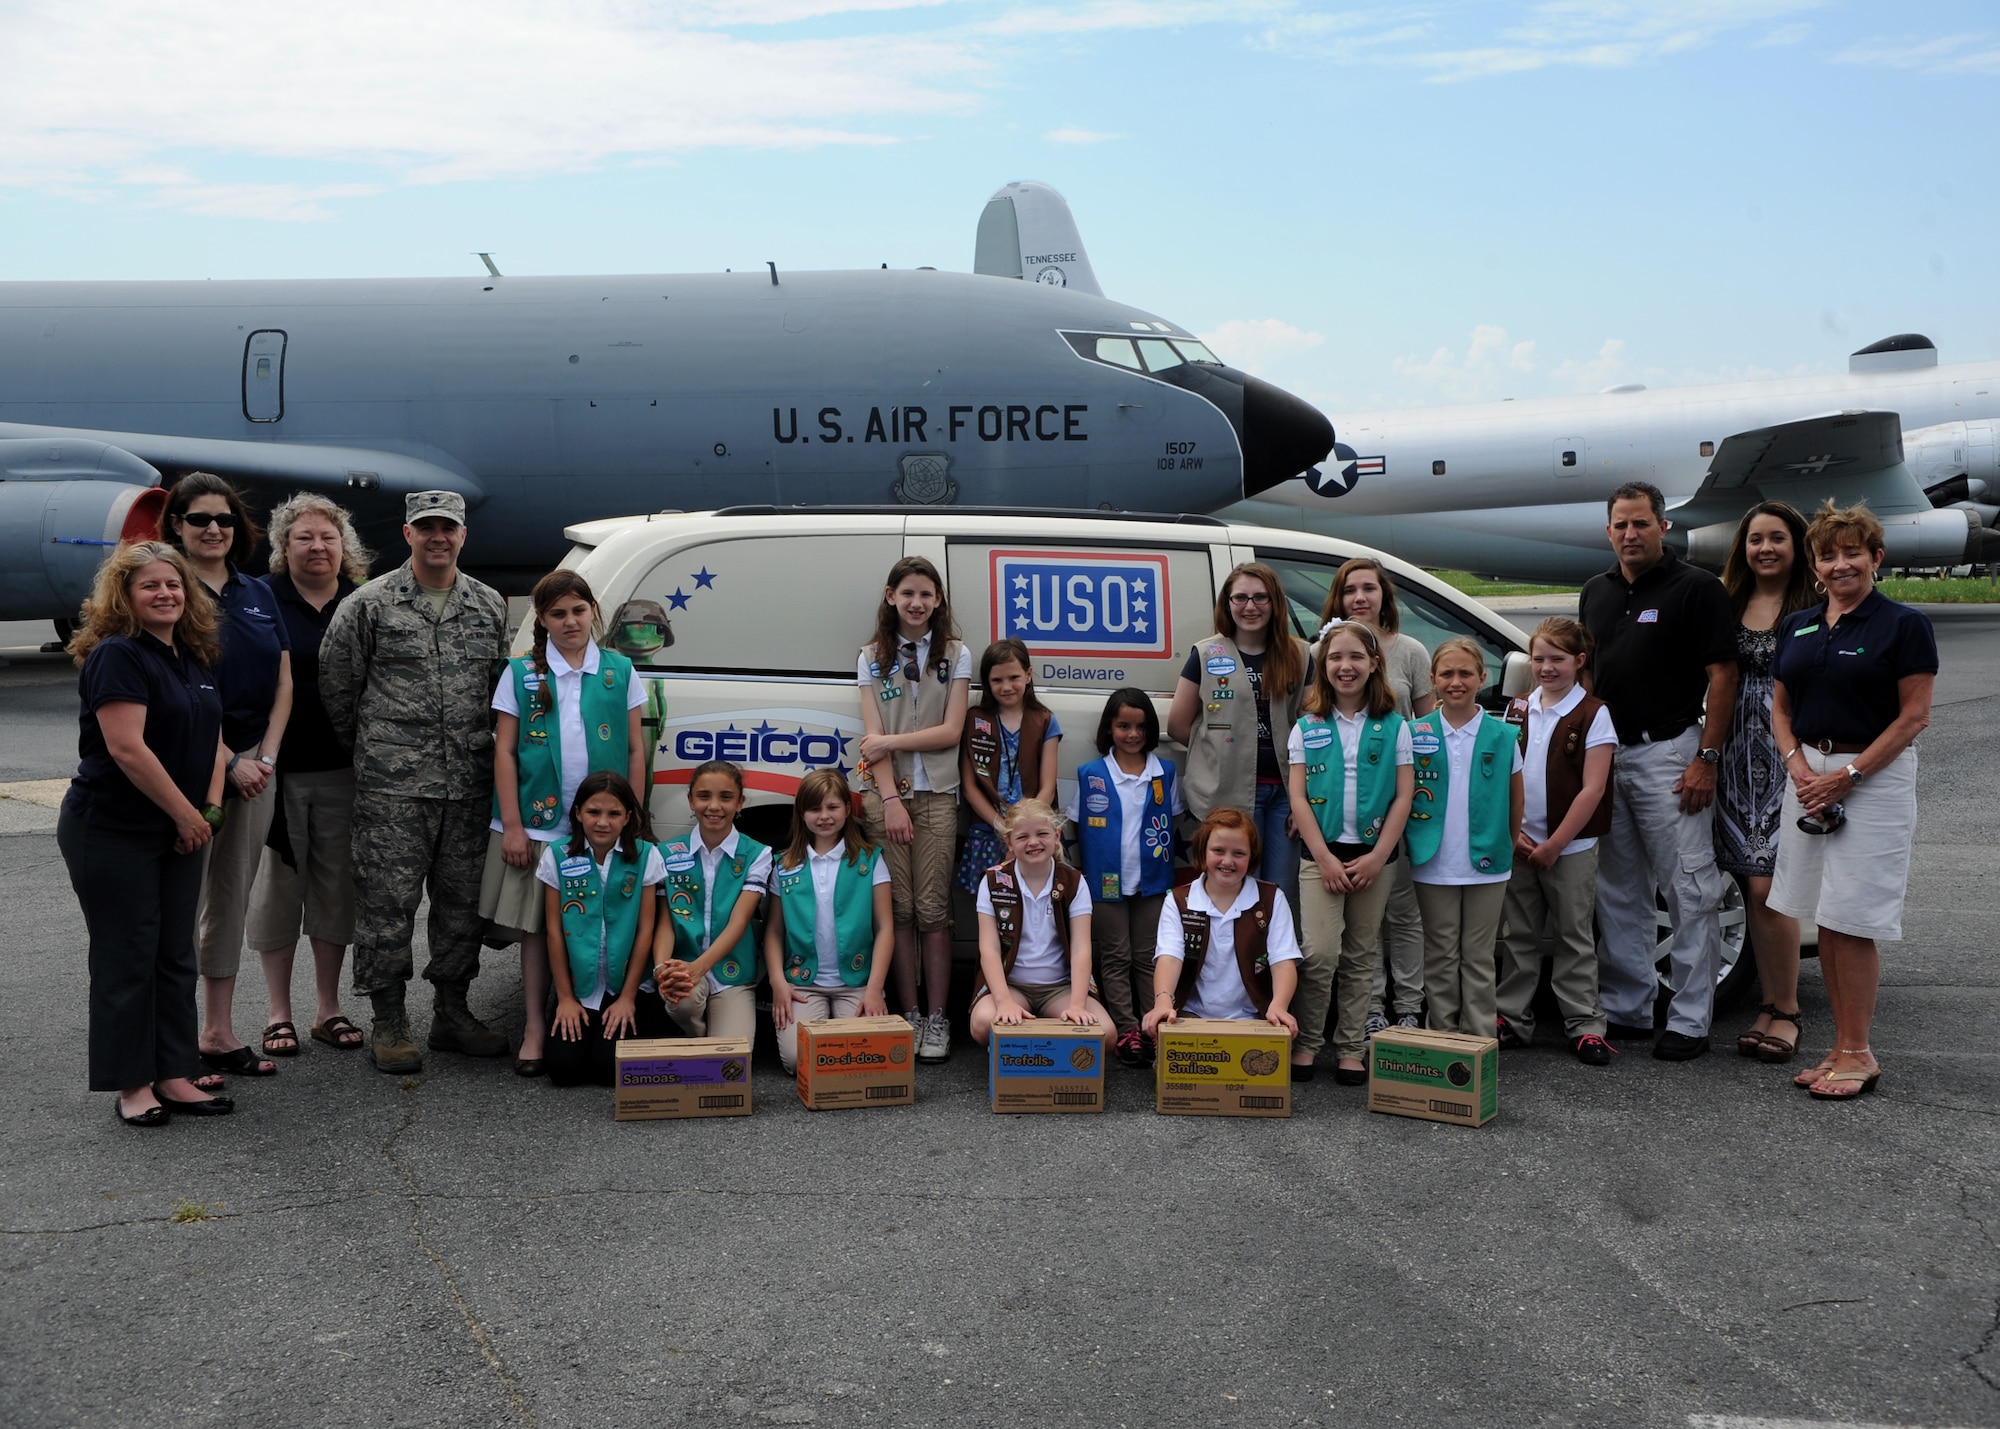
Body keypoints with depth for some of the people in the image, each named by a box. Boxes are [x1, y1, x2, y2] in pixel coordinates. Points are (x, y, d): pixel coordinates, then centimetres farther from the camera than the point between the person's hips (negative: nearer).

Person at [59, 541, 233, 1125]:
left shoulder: (195, 659, 11)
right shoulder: (117, 656, -14)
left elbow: (213, 737, 13)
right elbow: (128, 749, -21)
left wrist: (210, 809, -1)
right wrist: (186, 814, -15)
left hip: (177, 834, 8)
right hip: (111, 833, -8)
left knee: (176, 956, 9)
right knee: (128, 957, 0)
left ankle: (172, 1076, 17)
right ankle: (131, 1085, 10)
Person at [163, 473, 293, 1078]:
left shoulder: (258, 594, 12)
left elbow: (282, 682, 11)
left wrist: (266, 756, -1)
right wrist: (229, 763, -13)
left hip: (254, 763, 6)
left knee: (231, 900, 11)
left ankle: (219, 1033, 19)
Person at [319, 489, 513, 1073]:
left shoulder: (489, 605, 11)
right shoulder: (369, 604, -1)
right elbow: (336, 685, 4)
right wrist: (369, 747, 10)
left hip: (469, 782, 4)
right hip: (392, 785, -4)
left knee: (461, 899, 10)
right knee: (388, 900, -2)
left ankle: (452, 1013, 22)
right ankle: (389, 1024, 8)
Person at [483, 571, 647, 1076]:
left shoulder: (619, 671, 4)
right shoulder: (520, 674, 2)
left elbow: (635, 750, 7)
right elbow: (504, 751, 1)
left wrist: (633, 819, 2)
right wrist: (511, 825, -5)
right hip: (539, 822, 0)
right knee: (536, 927, 5)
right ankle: (535, 1028, 15)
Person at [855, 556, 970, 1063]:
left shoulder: (955, 655, 6)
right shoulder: (872, 657, 8)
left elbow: (951, 732, -1)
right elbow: (873, 737, 0)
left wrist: (890, 742, -8)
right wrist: (891, 799, -9)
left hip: (937, 793, -1)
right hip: (885, 792, 1)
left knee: (932, 910, -4)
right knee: (899, 908, 0)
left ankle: (937, 1018, 3)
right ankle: (908, 1015, 8)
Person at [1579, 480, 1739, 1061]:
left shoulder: (1696, 588, -4)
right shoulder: (1595, 592, 14)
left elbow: (1722, 677, -8)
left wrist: (1706, 759, -14)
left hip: (1669, 754, -6)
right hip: (1605, 754, 7)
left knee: (1690, 890, -3)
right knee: (1617, 891, 11)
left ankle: (1690, 1021, 3)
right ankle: (1624, 1009, 21)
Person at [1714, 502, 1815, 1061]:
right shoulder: (1729, 605, 11)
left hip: (1788, 756, -4)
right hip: (1738, 756, 5)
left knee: (1768, 887, -9)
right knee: (1752, 889, 7)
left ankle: (1787, 1011, 5)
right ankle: (1768, 1005, 19)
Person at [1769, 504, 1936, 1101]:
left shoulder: (1904, 625, -5)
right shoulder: (1797, 627, 12)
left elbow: (1914, 716, -9)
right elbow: (1780, 706, 14)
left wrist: (1847, 775, -13)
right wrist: (1798, 765, -4)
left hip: (1874, 777, -6)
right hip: (1810, 774, 6)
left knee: (1851, 921, -6)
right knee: (1825, 921, 7)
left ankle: (1859, 1055, 4)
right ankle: (1841, 1047, 16)